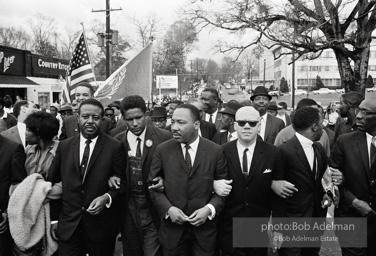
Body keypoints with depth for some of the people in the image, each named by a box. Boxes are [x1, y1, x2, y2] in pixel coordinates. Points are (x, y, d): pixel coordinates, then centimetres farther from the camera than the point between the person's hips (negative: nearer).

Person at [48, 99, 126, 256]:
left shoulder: (115, 147, -8)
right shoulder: (64, 146, 3)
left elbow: (123, 182, -3)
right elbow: (52, 181, 8)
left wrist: (107, 198, -19)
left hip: (102, 225, -2)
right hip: (68, 225, 2)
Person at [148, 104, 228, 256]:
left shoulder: (215, 151, -5)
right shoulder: (162, 150, -3)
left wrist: (209, 209, -14)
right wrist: (168, 208, -12)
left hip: (204, 227, 0)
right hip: (172, 226, 1)